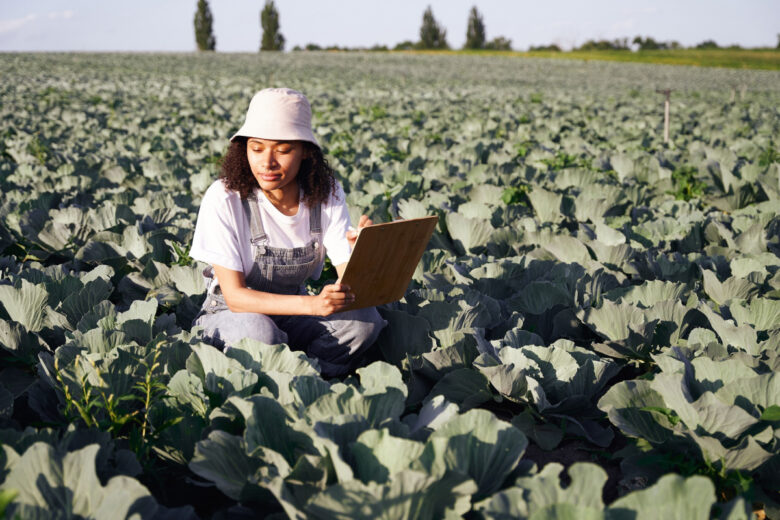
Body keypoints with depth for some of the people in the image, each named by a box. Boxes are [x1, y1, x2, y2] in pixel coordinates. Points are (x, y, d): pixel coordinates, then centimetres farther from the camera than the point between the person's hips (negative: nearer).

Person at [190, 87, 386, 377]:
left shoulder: (327, 194, -8)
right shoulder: (224, 198, -19)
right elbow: (234, 295, -23)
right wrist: (311, 304, -39)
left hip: (292, 315, 3)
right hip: (231, 315, -3)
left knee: (364, 320, -25)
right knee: (259, 332, -37)